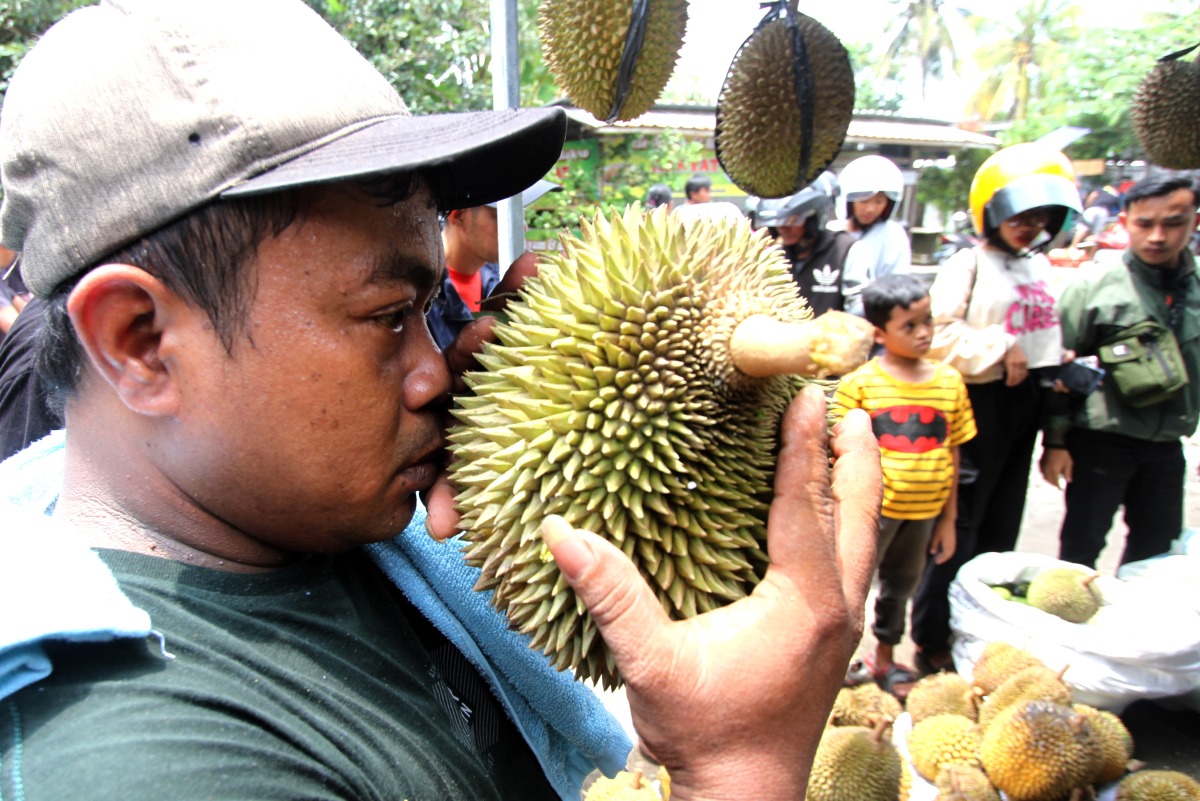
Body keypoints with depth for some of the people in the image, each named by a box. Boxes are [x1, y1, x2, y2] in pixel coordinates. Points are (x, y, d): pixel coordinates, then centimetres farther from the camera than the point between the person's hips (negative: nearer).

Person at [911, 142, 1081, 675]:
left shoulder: (1040, 267, 15)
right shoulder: (968, 265, -9)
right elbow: (941, 334, -16)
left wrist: (1059, 363, 6)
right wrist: (999, 351, -20)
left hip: (1025, 402, 8)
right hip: (978, 402, -7)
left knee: (1001, 525, 14)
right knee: (960, 523, -3)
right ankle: (932, 640, 8)